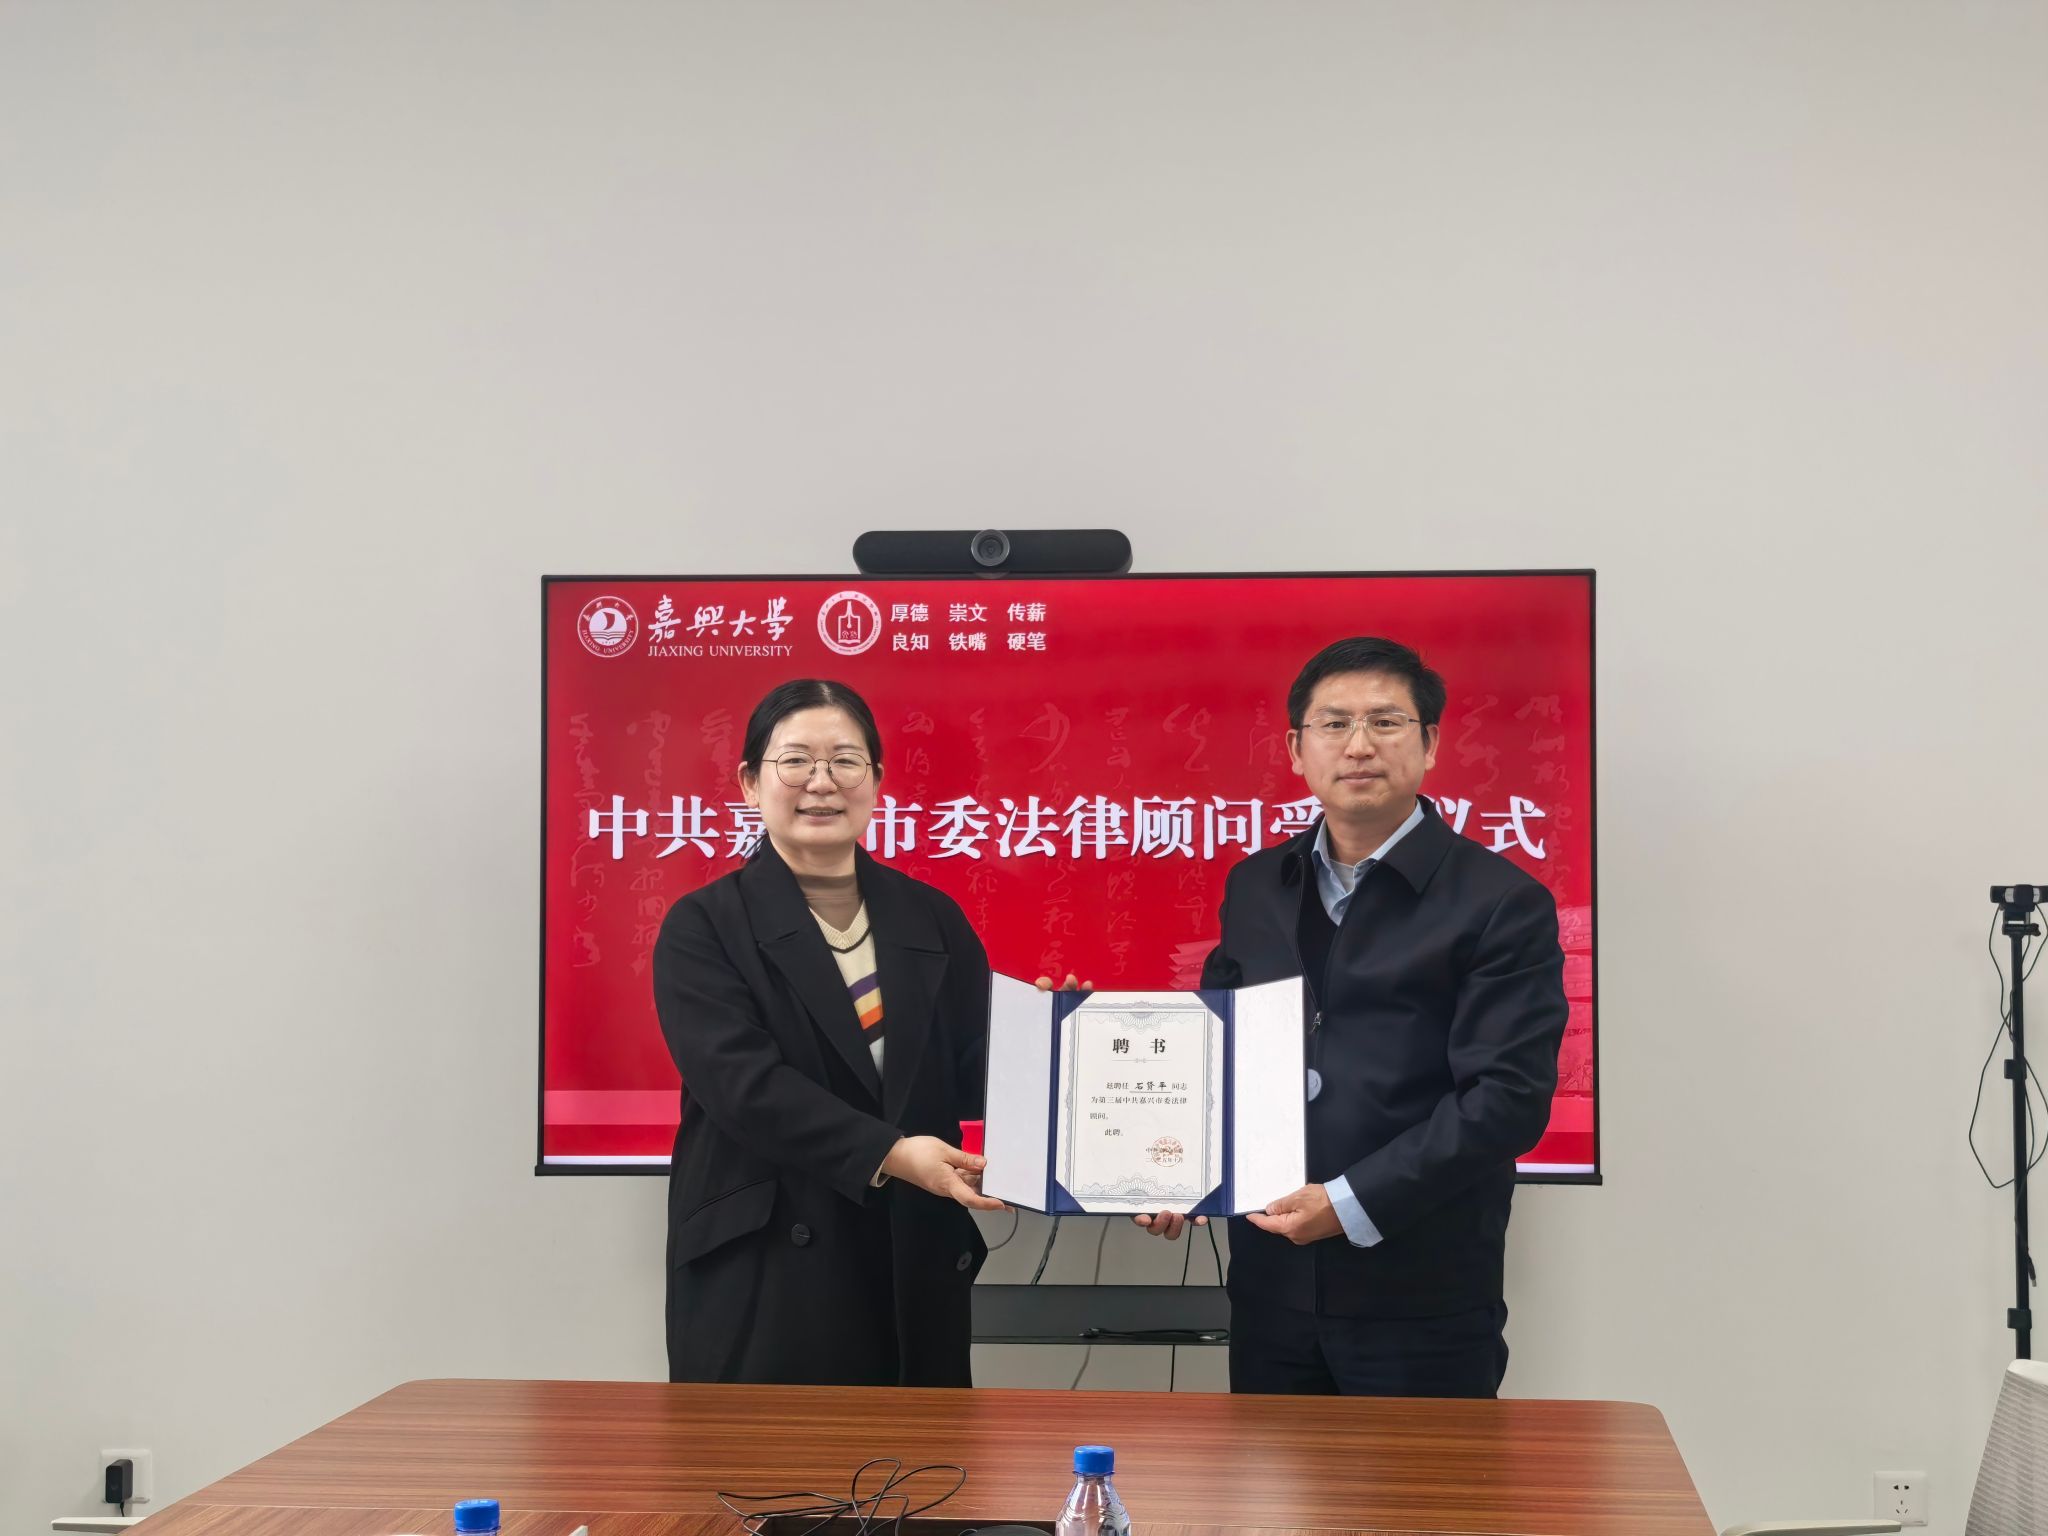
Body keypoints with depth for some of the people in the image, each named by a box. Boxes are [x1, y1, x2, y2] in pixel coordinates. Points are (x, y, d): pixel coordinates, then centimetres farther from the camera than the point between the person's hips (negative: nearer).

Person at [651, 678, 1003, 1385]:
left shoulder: (932, 919, 12)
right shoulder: (703, 928, 0)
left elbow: (976, 1071, 8)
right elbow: (742, 1079, -14)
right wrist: (886, 1154, -23)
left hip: (916, 1268, 4)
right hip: (763, 1276, -3)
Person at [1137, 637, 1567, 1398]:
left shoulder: (1501, 903, -8)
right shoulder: (1255, 888, 10)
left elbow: (1509, 1097, -15)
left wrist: (1353, 1203, -20)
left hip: (1424, 1304, -5)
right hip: (1270, 1284, 5)